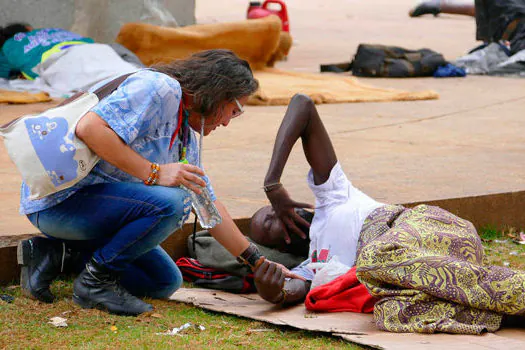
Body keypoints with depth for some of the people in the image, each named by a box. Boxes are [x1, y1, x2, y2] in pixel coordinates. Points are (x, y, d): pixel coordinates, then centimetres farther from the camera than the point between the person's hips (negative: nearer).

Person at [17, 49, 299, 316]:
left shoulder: (187, 136, 17)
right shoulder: (159, 88, -15)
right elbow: (89, 127, -28)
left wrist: (258, 263, 18)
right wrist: (154, 173, -27)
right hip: (59, 199, -11)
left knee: (166, 283, 12)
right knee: (171, 202, -28)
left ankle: (58, 253, 10)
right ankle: (96, 280, -12)